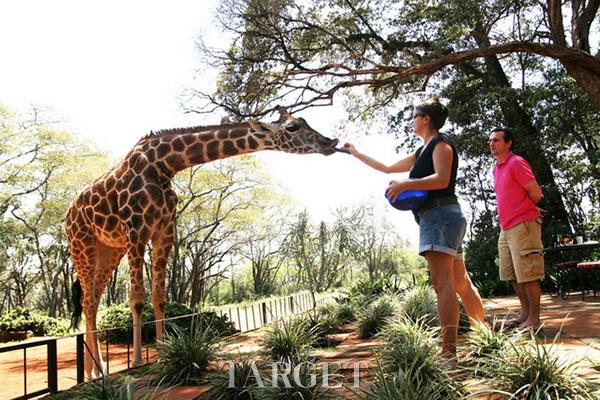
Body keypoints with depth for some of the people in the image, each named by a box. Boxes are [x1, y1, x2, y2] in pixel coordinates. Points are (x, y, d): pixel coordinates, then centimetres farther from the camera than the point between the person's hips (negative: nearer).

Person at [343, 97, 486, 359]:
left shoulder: (441, 143, 0)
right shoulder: (422, 152, 27)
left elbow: (442, 179, -16)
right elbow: (388, 168, 35)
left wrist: (405, 184, -21)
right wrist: (357, 154, 41)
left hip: (440, 214, -10)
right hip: (434, 217, 10)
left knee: (442, 283, -17)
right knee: (461, 283, 11)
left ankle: (448, 352, -22)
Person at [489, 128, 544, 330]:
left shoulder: (516, 163, -10)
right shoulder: (497, 168, 16)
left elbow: (535, 193, -14)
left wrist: (524, 210, 3)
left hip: (523, 226, -9)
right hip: (506, 228, 9)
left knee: (527, 275, -4)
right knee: (513, 276, 13)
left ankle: (534, 319, 3)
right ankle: (525, 314, 22)